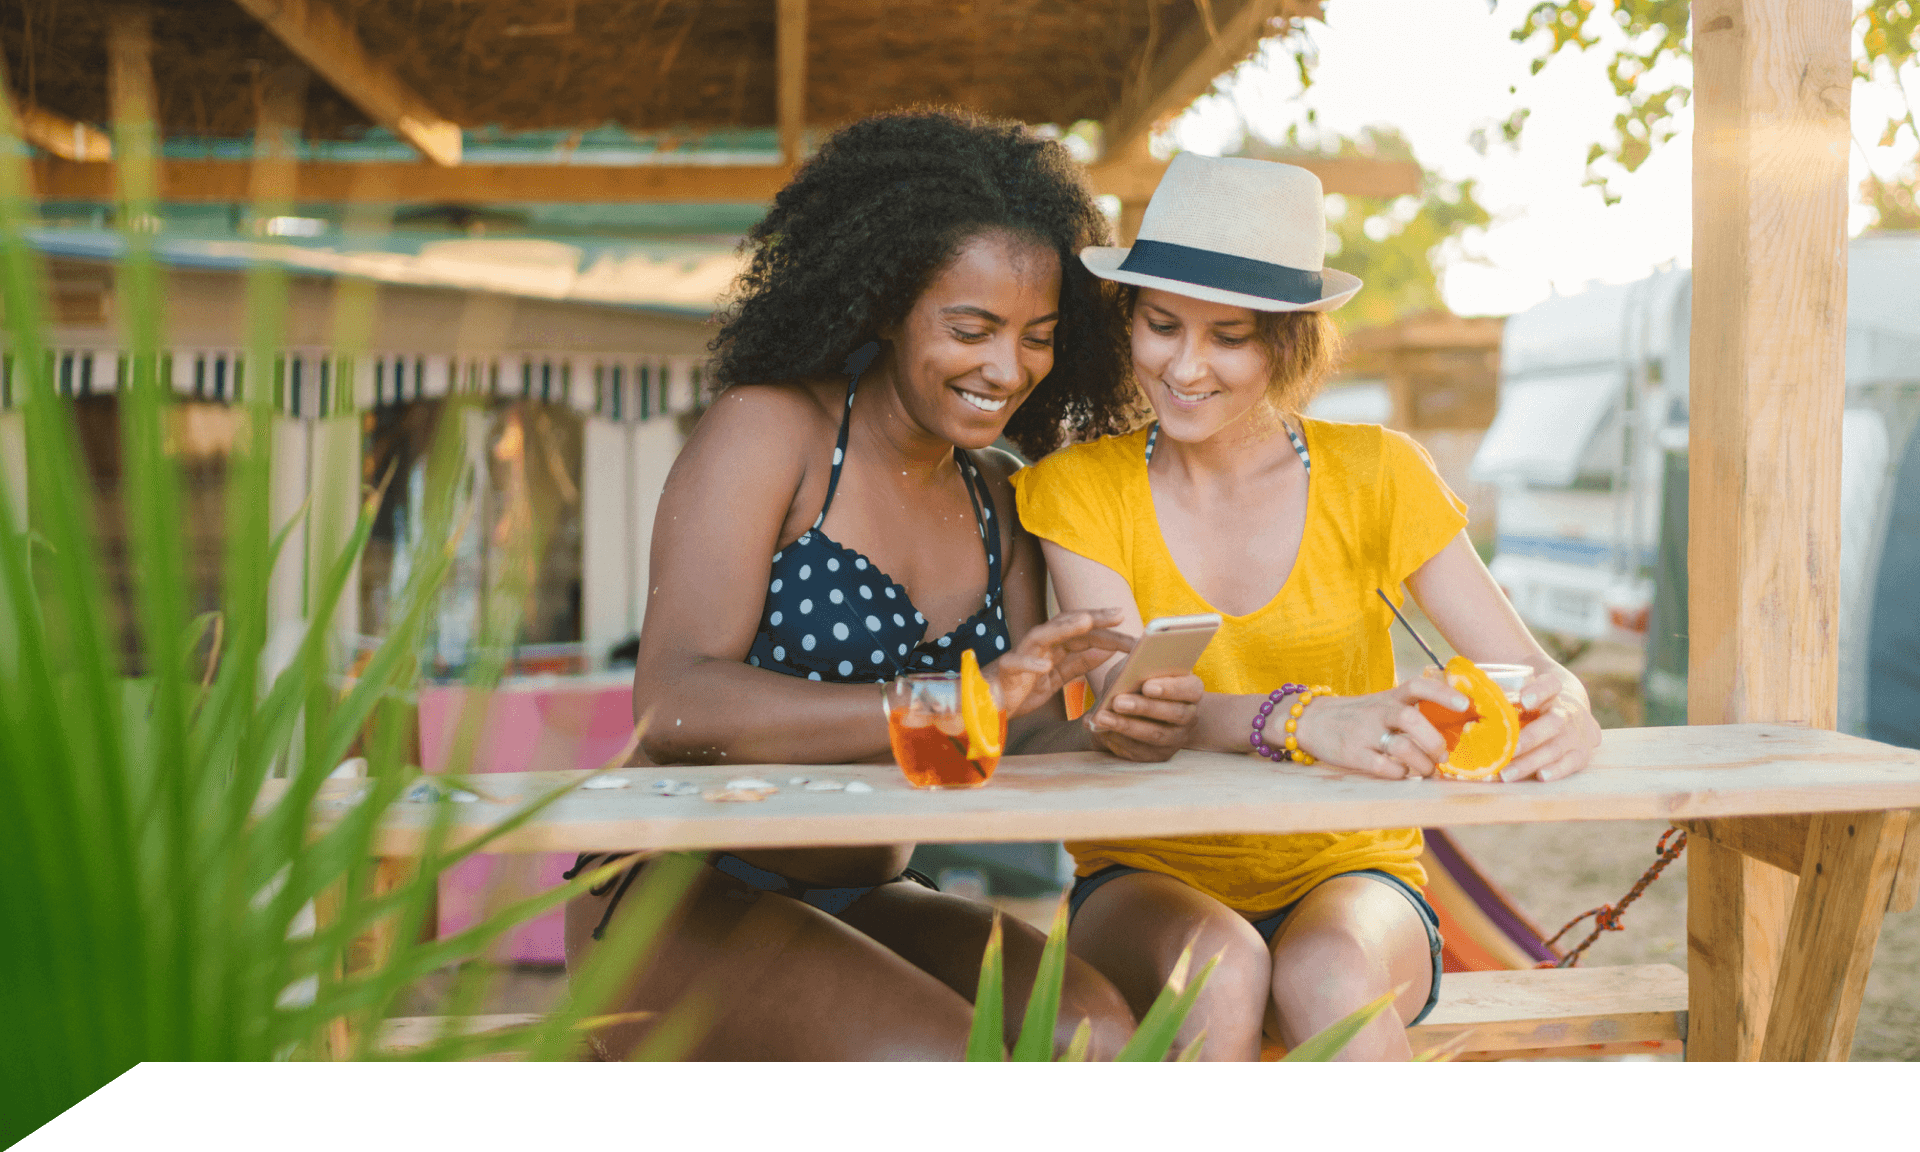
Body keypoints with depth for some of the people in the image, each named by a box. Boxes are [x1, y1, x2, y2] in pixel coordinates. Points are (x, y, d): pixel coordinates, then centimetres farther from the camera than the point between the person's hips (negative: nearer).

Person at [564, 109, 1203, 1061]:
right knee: (941, 1060, -30)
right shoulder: (766, 430, -9)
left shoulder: (996, 500, 11)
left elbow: (1031, 741, 6)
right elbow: (674, 705, -22)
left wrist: (1114, 732, -18)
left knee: (1095, 1030, -23)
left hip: (865, 904, 5)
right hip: (680, 899, -5)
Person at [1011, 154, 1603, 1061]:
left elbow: (1529, 668, -4)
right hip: (1151, 882, 0)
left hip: (1350, 875, 0)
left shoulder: (1375, 475, 0)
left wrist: (1562, 712, -30)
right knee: (1222, 969, -33)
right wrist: (1304, 720, -38)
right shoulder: (1080, 487, -3)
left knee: (1328, 973, -33)